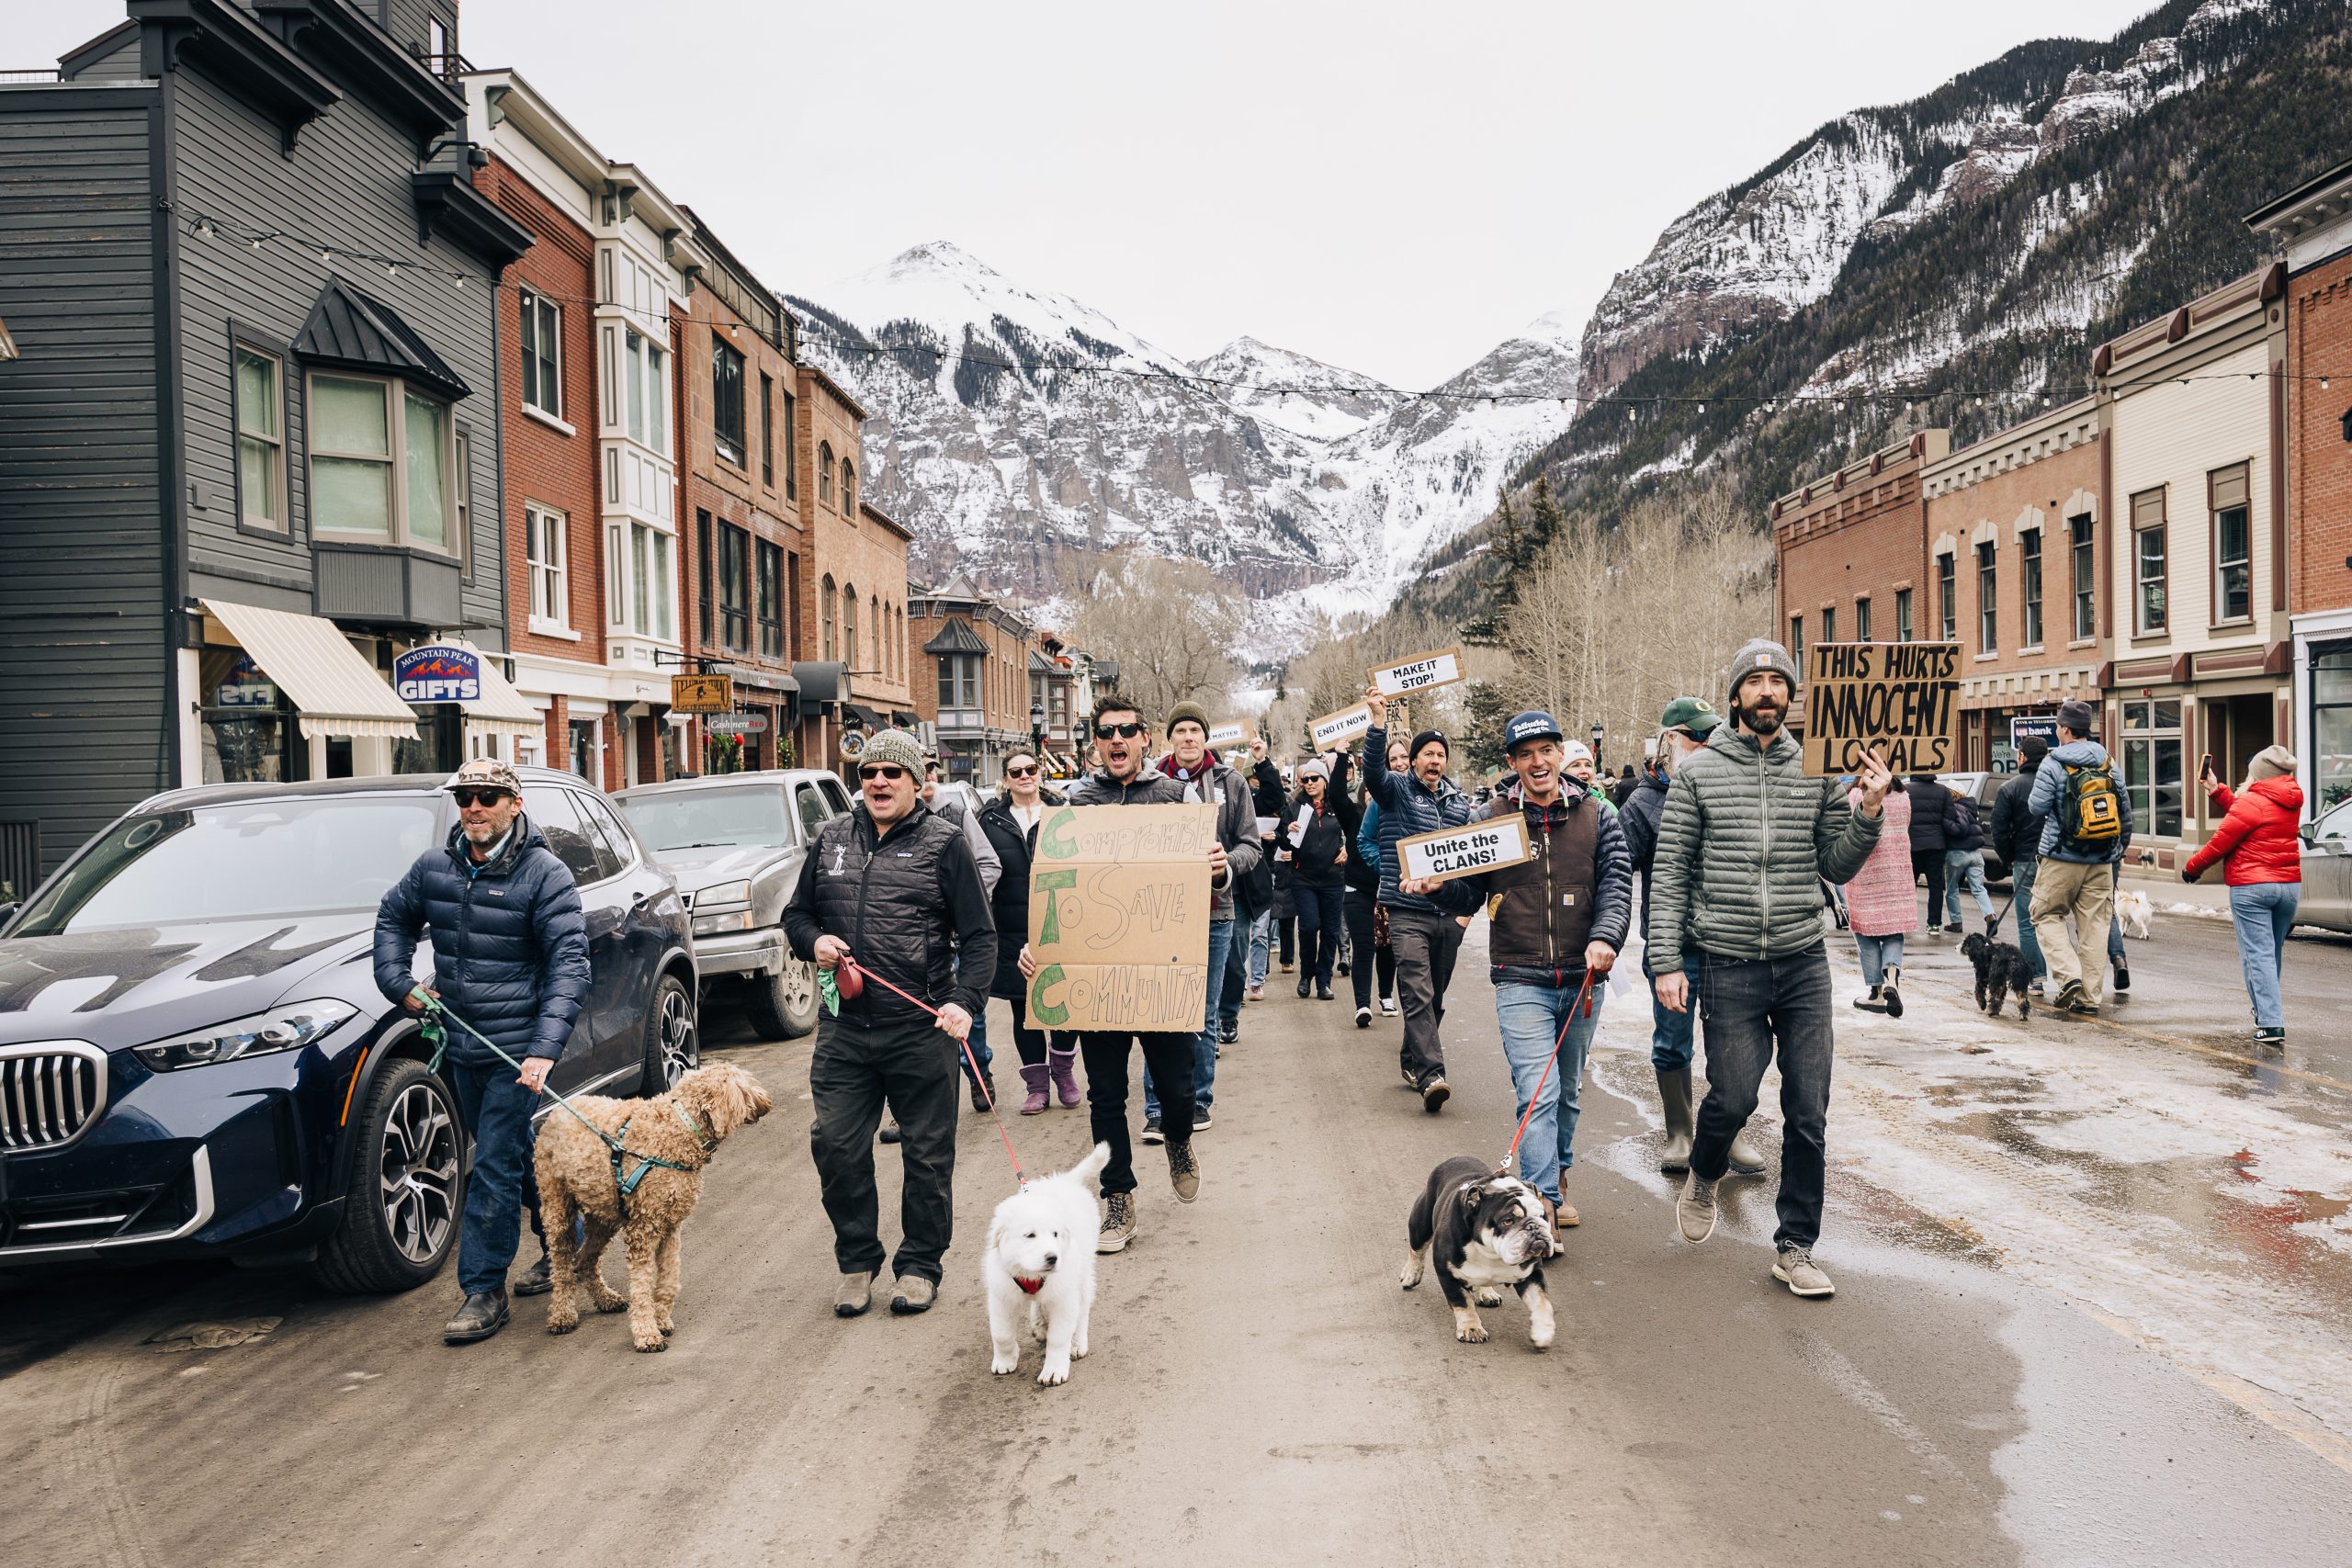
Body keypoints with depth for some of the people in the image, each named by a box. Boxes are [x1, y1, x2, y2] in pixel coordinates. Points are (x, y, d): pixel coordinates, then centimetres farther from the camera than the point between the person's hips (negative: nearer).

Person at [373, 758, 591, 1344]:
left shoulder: (544, 874, -14)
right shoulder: (434, 867, 3)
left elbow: (570, 963, -17)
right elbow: (393, 917, 22)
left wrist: (546, 1047, -26)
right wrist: (398, 981, 6)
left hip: (518, 1049, -6)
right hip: (462, 1046, 7)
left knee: (496, 1167, -7)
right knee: (518, 1155, 18)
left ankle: (483, 1291, 3)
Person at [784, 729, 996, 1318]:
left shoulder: (944, 843, -1)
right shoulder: (831, 839, 12)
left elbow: (980, 937, -4)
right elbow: (796, 913, 21)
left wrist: (965, 1002, -17)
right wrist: (814, 941, -2)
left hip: (921, 1031, -3)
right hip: (843, 1029, 4)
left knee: (928, 1153, 6)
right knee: (835, 1146, 4)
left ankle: (919, 1265, 23)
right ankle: (857, 1261, 23)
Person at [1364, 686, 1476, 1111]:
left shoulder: (1460, 801, 14)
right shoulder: (1396, 789, 0)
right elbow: (1374, 765, -20)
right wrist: (1379, 719, -34)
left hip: (1450, 913, 5)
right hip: (1408, 911, -5)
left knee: (1435, 995, 14)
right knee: (1418, 995, -14)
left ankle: (1412, 1058, 30)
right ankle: (1431, 1075, -19)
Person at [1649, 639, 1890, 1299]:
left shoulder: (1818, 770, 5)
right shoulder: (1699, 772, 0)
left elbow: (1838, 867, 7)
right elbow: (1669, 872, -1)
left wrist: (1868, 811, -10)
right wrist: (1667, 962, -6)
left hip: (1804, 963, 2)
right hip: (1729, 966, -2)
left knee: (1808, 1114, 4)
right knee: (1732, 1097, 1)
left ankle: (1795, 1247, 18)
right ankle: (1705, 1176, 35)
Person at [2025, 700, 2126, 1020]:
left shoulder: (2053, 764, -10)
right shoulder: (2107, 762, 6)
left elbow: (2038, 807, -9)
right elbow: (2123, 808, 12)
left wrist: (2034, 797, 10)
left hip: (2061, 858, -5)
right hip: (2101, 861, 5)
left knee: (2047, 916, 8)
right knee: (2093, 926, 6)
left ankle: (2069, 975, -10)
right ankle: (2088, 997, 8)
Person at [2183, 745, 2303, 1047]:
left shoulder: (2251, 802, -14)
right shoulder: (2291, 803, 9)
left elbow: (2221, 842, -10)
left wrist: (2192, 868, 4)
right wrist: (2217, 791, 20)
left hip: (2251, 887, -7)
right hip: (2289, 885, 7)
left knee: (2258, 954, -7)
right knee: (2274, 952, 19)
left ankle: (2271, 1023, -14)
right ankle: (2265, 1011, 31)